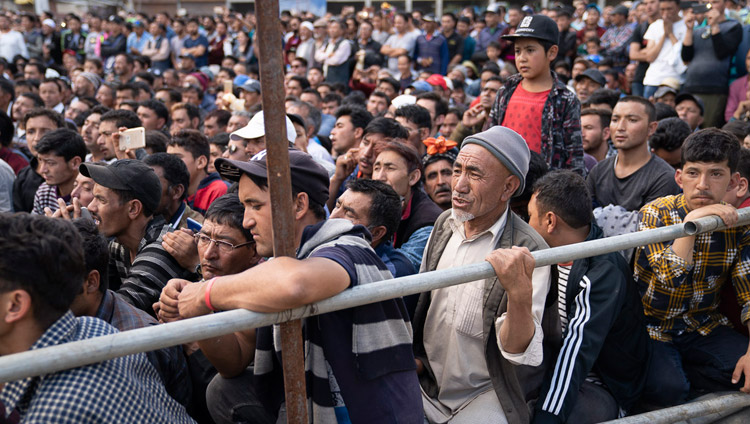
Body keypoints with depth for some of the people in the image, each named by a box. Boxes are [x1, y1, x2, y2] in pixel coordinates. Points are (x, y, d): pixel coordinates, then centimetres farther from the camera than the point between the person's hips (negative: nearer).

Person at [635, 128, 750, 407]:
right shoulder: (655, 214, -14)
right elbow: (671, 278, -28)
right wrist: (690, 222, -36)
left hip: (704, 326, 4)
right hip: (652, 327, -3)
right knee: (667, 390, -28)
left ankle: (673, 375, -5)